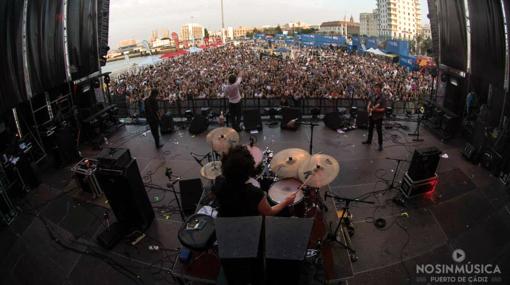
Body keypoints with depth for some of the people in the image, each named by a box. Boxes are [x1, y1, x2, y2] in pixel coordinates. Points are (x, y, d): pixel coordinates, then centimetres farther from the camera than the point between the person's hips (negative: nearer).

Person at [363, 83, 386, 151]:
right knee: (370, 128, 19)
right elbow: (369, 103, 17)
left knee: (379, 131, -1)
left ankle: (380, 144, 7)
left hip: (378, 117, -7)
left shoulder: (382, 98, -15)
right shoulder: (373, 97, 5)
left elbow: (384, 109, -19)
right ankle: (369, 140, 36)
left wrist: (376, 109, -28)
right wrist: (368, 108, -3)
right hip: (371, 116, 7)